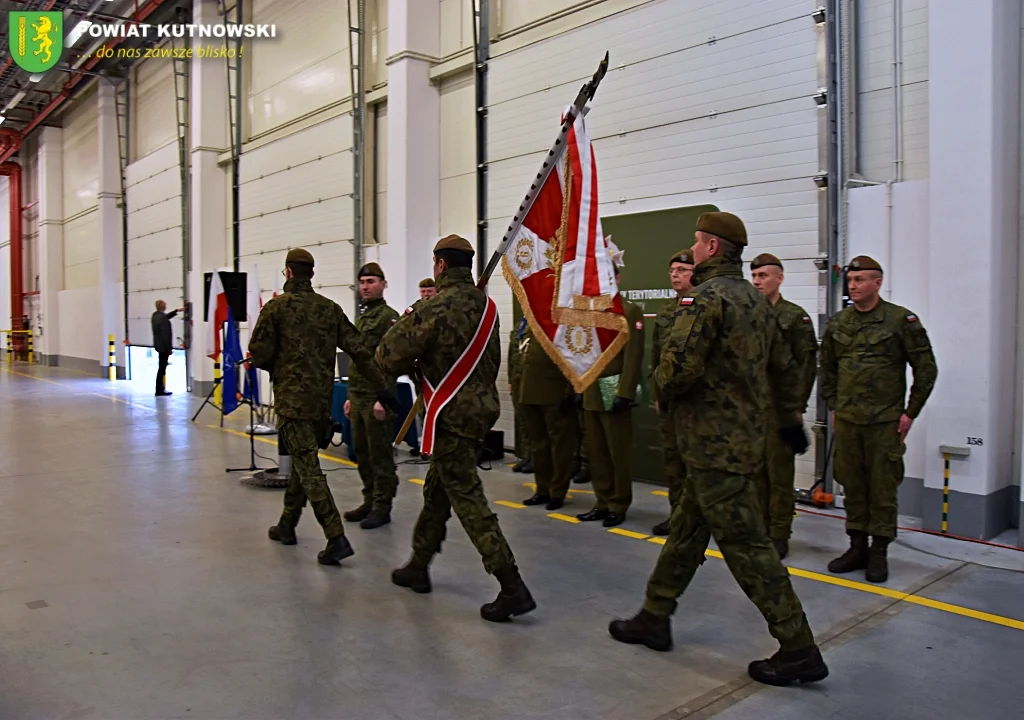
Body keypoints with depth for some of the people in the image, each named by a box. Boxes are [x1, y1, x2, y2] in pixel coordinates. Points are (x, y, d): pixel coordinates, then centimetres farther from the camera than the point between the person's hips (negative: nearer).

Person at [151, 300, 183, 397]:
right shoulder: (162, 318, -22)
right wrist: (169, 348, -15)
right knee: (162, 368, -3)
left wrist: (177, 311, 29)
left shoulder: (155, 315, 6)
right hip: (163, 346, -10)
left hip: (159, 345, 10)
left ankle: (160, 388, 23)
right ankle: (159, 390, 2)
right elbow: (165, 334, -22)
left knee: (162, 367, 17)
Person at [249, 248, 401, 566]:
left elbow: (259, 355, -9)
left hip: (291, 399, -5)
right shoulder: (330, 308, 6)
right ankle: (287, 525, 32)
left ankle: (336, 539, -13)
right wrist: (382, 387, 2)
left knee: (308, 468, -6)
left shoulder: (276, 307, -6)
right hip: (322, 400, 5)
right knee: (302, 462, 19)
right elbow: (358, 351, 1)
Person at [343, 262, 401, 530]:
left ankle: (382, 507, 7)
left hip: (376, 398, -9)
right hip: (358, 397, 9)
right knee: (361, 452, 12)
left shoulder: (389, 317, -9)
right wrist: (351, 397, 20)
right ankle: (370, 501, 23)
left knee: (380, 453, -1)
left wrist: (383, 398, -21)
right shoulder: (361, 318, 19)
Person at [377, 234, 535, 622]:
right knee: (436, 490, 20)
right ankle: (418, 567, 35)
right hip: (482, 408, 8)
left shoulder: (436, 307, -17)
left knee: (467, 498, -4)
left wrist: (404, 324, 5)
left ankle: (512, 587, -6)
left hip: (450, 415, -8)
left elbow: (390, 356, -16)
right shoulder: (487, 306, 7)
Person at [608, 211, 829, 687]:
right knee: (686, 531, 17)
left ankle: (799, 651, 6)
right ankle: (654, 619, 29)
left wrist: (663, 392, -2)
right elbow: (784, 367, 21)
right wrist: (790, 420, 32)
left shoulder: (709, 297, -17)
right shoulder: (755, 300, 13)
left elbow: (679, 366, -24)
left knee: (746, 545, -3)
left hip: (714, 443, -10)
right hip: (742, 436, 10)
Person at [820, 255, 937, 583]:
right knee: (852, 485, 10)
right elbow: (827, 368, 17)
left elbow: (926, 368, -2)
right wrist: (833, 406, 11)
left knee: (882, 488, 3)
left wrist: (910, 412, -4)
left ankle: (879, 552, 15)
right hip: (846, 420, 4)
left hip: (885, 421, -4)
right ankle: (857, 547, 22)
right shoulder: (837, 323, 8)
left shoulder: (902, 320, -5)